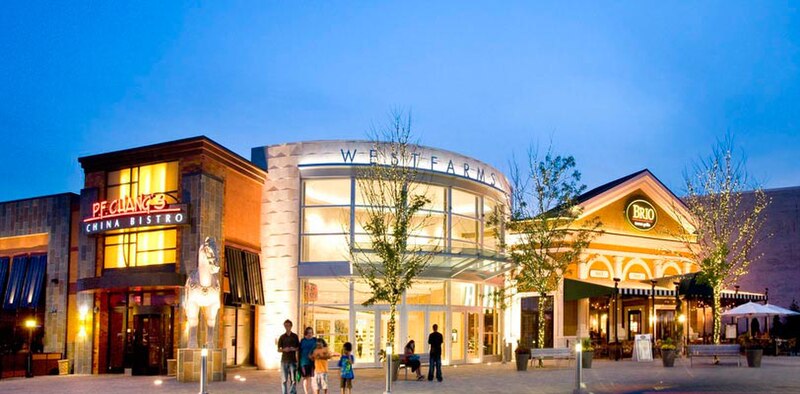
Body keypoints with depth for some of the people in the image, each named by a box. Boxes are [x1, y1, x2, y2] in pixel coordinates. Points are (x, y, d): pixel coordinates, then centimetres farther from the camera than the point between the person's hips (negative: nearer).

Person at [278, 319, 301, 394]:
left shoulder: (295, 336, 7)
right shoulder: (282, 337, 6)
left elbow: (298, 348, 12)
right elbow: (278, 350, 6)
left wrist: (294, 349, -10)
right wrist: (284, 350, -14)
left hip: (293, 360, 0)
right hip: (284, 360, 0)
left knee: (293, 379, -4)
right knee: (284, 379, 1)